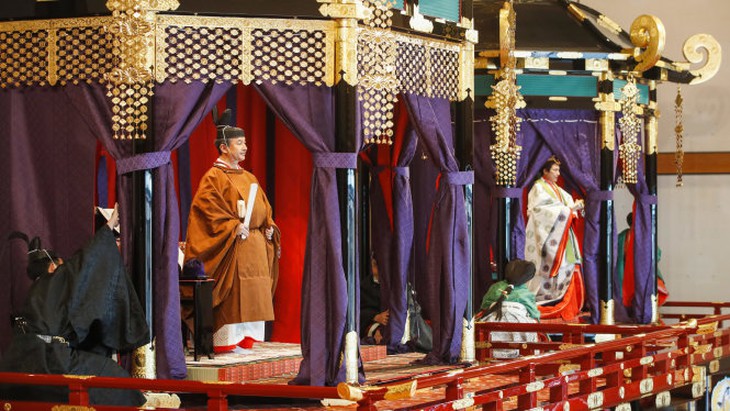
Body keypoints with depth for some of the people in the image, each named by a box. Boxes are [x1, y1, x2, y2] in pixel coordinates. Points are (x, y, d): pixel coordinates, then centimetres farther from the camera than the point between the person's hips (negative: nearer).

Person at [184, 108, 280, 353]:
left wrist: (268, 227, 5)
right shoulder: (214, 177, -5)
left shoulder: (249, 178, 19)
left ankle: (246, 340, 11)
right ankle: (227, 341, -6)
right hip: (232, 248, -8)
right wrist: (233, 227, -22)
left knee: (253, 294, 7)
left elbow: (263, 208, 23)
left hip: (256, 246, 8)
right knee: (232, 293, -9)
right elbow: (207, 206, -17)